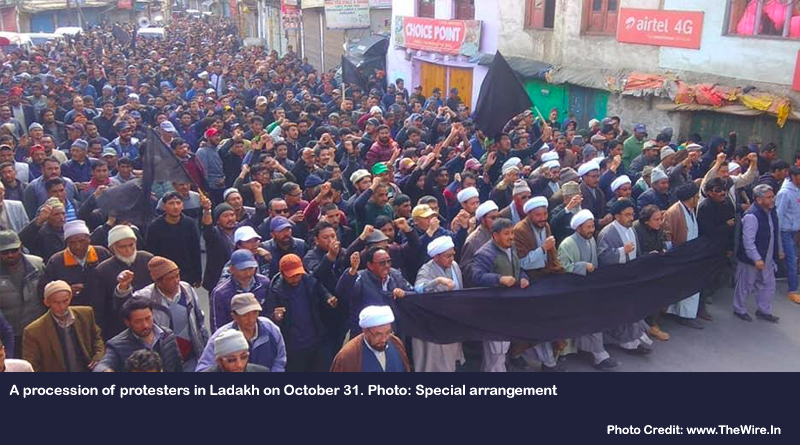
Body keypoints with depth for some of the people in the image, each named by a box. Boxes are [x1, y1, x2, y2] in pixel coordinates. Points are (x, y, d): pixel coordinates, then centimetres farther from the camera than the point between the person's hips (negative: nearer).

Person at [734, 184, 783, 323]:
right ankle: (739, 310, 26)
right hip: (751, 259, -8)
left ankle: (764, 310, 32)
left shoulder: (772, 211, 2)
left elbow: (776, 233, 16)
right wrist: (756, 259, -28)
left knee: (768, 284, 16)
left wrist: (779, 250, 21)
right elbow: (748, 240, -28)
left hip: (768, 258, 8)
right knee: (745, 285, 9)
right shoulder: (751, 216, -26)